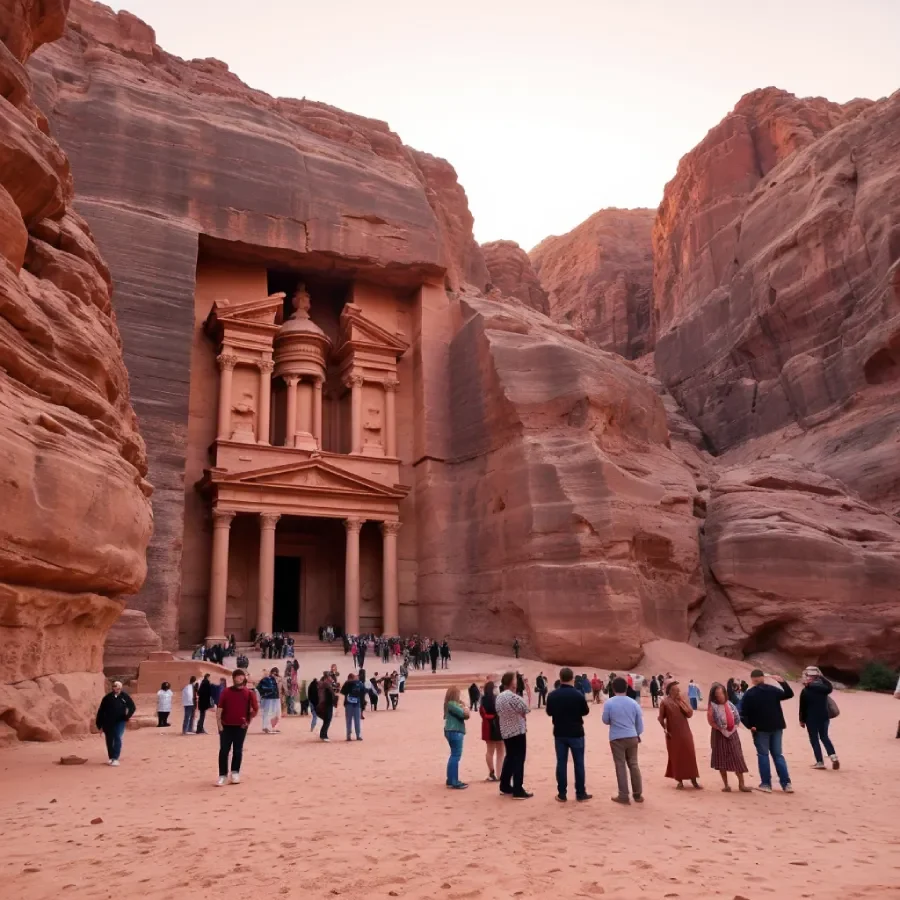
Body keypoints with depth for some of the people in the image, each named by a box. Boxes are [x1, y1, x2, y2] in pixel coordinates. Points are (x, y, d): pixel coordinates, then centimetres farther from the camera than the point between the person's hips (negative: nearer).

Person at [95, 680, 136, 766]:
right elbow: (100, 711, 0)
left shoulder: (124, 697, -2)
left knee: (118, 738, -14)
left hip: (120, 721, -1)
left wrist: (127, 717, -2)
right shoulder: (107, 698, -3)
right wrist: (99, 725, -2)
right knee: (109, 741, 8)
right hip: (108, 723, 1)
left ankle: (115, 758, -13)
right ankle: (111, 758, 25)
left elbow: (132, 707, 9)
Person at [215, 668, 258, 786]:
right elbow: (219, 708, -2)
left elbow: (256, 708, 4)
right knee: (224, 751, -1)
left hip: (241, 726, 0)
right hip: (226, 726, 0)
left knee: (238, 750, 7)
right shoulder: (226, 691, -1)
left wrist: (249, 720, 5)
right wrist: (219, 724, -6)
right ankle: (223, 776, 6)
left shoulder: (249, 693, -2)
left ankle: (235, 773, 20)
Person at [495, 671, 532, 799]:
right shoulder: (513, 696, -20)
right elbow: (526, 709, -18)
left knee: (509, 758, 18)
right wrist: (521, 714, 3)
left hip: (505, 731, 9)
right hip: (517, 731, -8)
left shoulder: (499, 697, 7)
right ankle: (518, 791, -3)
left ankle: (505, 786, 23)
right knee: (518, 760, -4)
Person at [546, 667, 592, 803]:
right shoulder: (578, 694, -15)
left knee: (561, 763, 7)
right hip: (576, 733, -2)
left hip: (559, 733, 2)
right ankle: (580, 794, 12)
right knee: (578, 763, 8)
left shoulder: (552, 695, -6)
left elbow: (549, 712, 7)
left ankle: (562, 794, 10)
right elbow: (586, 711, 0)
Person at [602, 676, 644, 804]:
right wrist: (638, 734, 24)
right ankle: (638, 794, 19)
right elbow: (639, 722, 6)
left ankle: (623, 796, 6)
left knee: (621, 766, 4)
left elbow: (605, 721, 1)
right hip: (632, 737, 3)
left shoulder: (609, 703, -9)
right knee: (634, 765, 13)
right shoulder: (634, 703, -1)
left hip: (616, 738, -3)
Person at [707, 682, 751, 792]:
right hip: (720, 735, -4)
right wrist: (721, 729, -14)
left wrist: (733, 728, 1)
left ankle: (741, 784, 8)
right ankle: (726, 784, 13)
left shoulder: (730, 704, 4)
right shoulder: (712, 706, -11)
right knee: (722, 760, 4)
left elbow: (737, 718, 13)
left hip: (732, 734, 4)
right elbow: (711, 722, -14)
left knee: (738, 759, 2)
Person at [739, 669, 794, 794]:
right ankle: (786, 784, 6)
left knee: (763, 755, 6)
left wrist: (750, 725, -4)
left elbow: (743, 713, -11)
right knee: (778, 754, 12)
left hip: (760, 729, -3)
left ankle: (766, 784, 4)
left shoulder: (749, 694, -6)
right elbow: (789, 694, 9)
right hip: (776, 727, 3)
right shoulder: (773, 689, 0)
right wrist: (783, 682, 13)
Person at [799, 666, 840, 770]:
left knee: (814, 740, 5)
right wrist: (821, 677, 21)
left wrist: (802, 720, 2)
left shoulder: (805, 691, -13)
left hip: (811, 718, -5)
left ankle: (820, 762, 4)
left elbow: (803, 707, -8)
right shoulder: (823, 687, -3)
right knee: (824, 737, 20)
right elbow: (830, 687, 23)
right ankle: (833, 757, 6)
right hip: (824, 716, 5)